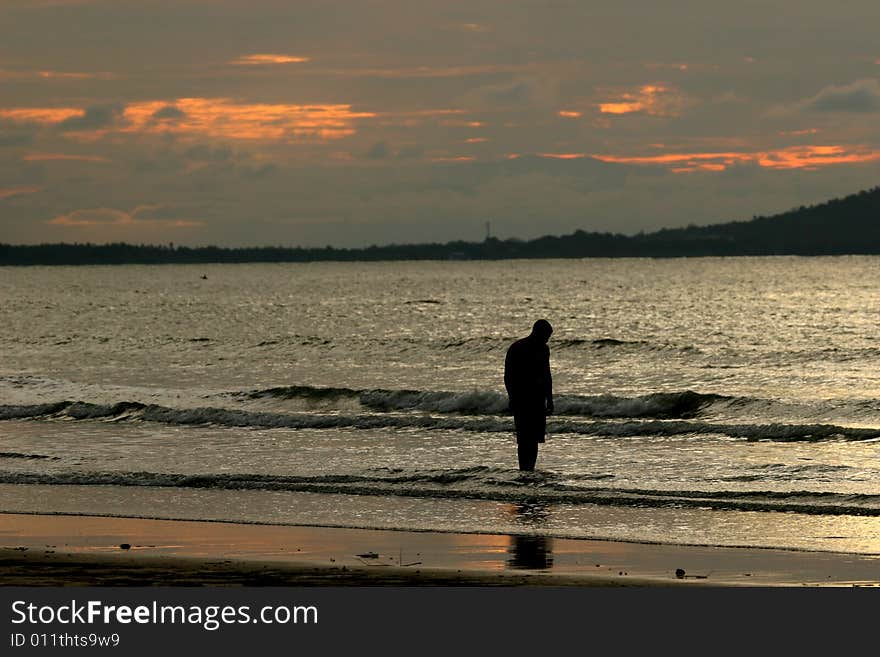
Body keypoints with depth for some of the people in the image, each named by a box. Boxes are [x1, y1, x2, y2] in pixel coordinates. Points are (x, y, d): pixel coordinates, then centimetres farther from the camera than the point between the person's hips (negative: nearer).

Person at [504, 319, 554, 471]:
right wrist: (512, 399, -14)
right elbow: (508, 377, -8)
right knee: (524, 437, -11)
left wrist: (549, 400, 17)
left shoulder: (543, 349, 12)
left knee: (535, 437, 3)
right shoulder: (516, 349, -8)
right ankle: (524, 469, -11)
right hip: (521, 400, -6)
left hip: (537, 400, 6)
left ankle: (530, 468, 6)